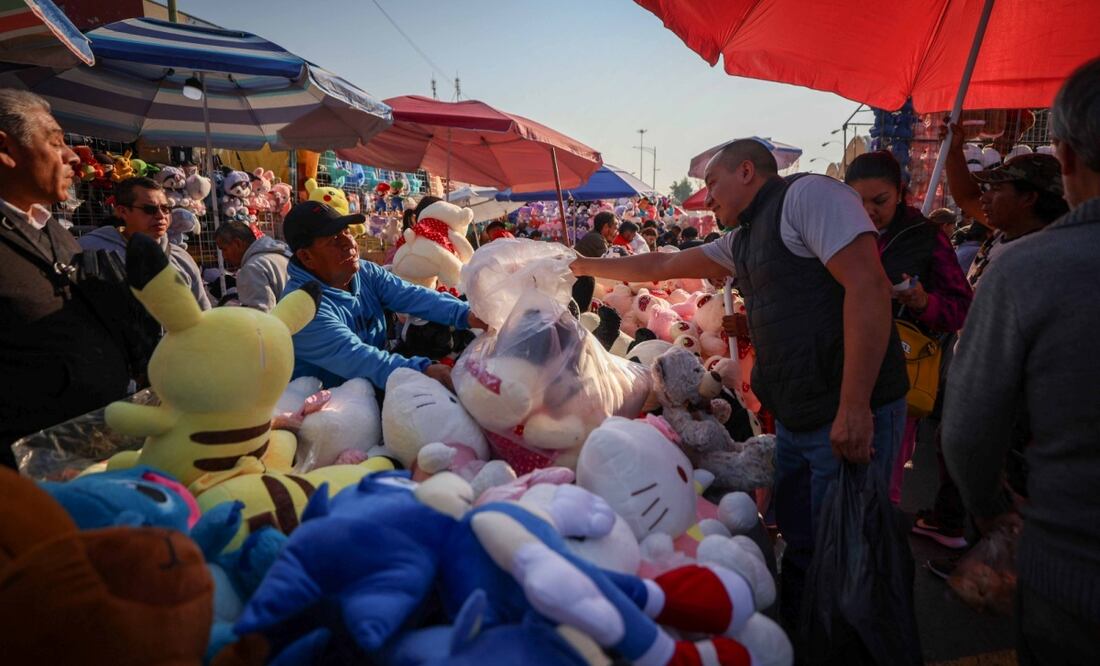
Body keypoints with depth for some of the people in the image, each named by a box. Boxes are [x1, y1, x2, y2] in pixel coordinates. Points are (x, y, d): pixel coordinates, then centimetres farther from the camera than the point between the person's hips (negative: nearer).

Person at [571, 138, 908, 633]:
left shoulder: (807, 194, -9)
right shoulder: (742, 240, 17)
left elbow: (867, 285, -20)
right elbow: (662, 266, 27)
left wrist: (854, 406, -25)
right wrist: (586, 267, 31)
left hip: (851, 416, -8)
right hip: (794, 419, 8)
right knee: (799, 546, 17)